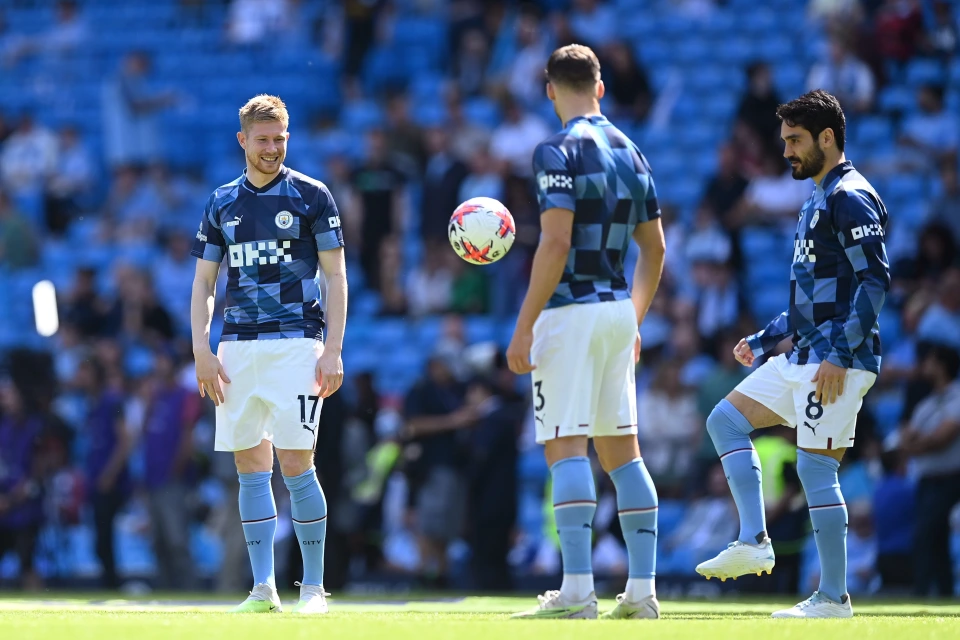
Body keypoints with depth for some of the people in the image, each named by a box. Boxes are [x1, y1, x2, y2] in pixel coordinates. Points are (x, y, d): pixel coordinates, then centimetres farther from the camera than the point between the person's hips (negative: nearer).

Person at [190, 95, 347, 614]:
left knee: (295, 464, -9)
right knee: (250, 466, 3)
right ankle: (263, 588, 7)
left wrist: (333, 351, -8)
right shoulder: (222, 203, 13)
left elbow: (335, 275, 1)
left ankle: (313, 587, -2)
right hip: (236, 348, 4)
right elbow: (203, 283, 14)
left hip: (296, 343, -4)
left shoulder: (311, 196, 2)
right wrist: (202, 350, 1)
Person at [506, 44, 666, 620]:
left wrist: (524, 328, -15)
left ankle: (578, 589, -14)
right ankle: (642, 589, 8)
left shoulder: (559, 151, -9)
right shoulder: (630, 152, 13)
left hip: (571, 310, -7)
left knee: (566, 447, -8)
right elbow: (655, 250, 17)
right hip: (619, 309, 7)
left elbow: (556, 243, -18)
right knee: (622, 448, 11)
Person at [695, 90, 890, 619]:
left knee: (815, 469, -10)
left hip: (838, 364, -11)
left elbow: (875, 281, -19)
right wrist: (764, 340, 23)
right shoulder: (819, 201, 20)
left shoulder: (851, 198, -12)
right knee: (726, 420, 9)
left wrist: (839, 354, -24)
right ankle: (753, 542, 4)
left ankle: (833, 598, -5)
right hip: (802, 358, 11)